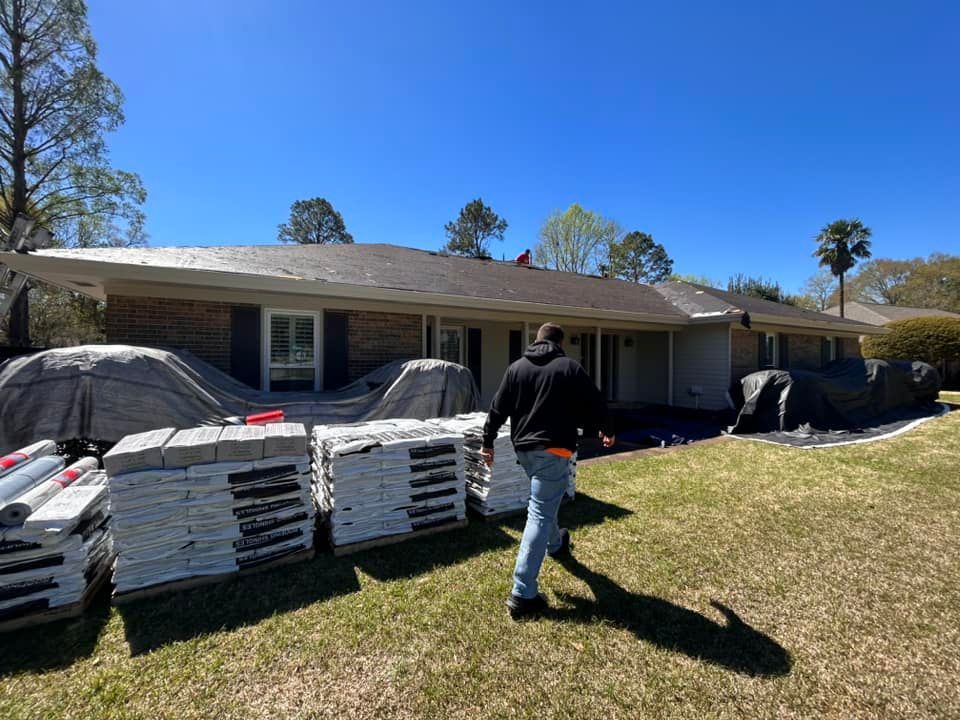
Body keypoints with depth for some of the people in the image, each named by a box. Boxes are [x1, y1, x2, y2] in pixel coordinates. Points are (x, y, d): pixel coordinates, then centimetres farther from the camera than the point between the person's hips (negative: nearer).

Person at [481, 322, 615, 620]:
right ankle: (522, 595, -3)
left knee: (544, 502, 29)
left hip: (523, 448, 6)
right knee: (540, 514, -4)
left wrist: (487, 442, 14)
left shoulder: (516, 367, 6)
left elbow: (497, 409, 6)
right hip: (553, 450, -5)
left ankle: (555, 544, 54)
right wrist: (606, 430, 20)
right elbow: (595, 403, 1)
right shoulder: (570, 367, -4)